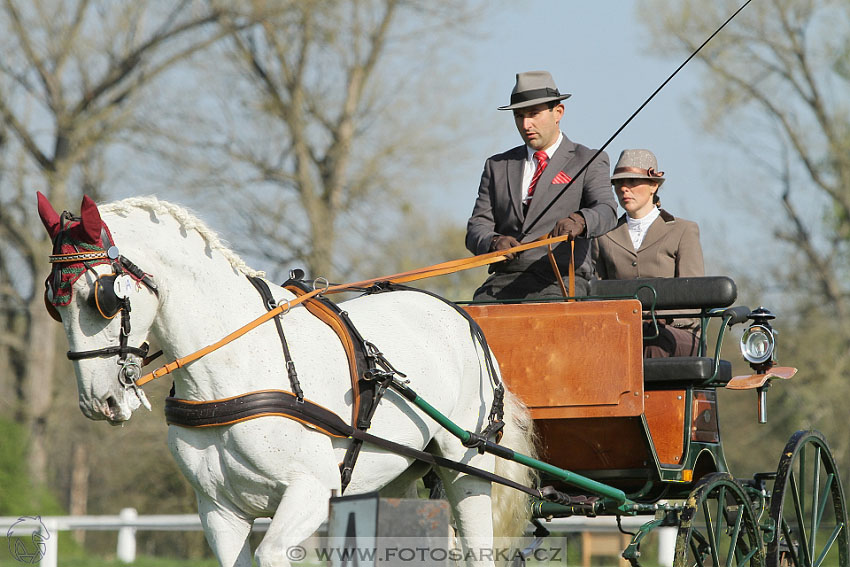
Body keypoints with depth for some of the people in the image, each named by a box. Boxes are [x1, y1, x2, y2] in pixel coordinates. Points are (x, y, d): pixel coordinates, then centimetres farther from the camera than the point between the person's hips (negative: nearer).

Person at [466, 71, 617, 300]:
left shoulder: (588, 162, 10)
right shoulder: (498, 166, 22)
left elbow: (606, 212, -8)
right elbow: (477, 227, 13)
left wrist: (579, 221, -33)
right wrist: (493, 243, -12)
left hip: (560, 283, -3)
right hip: (504, 280, 3)